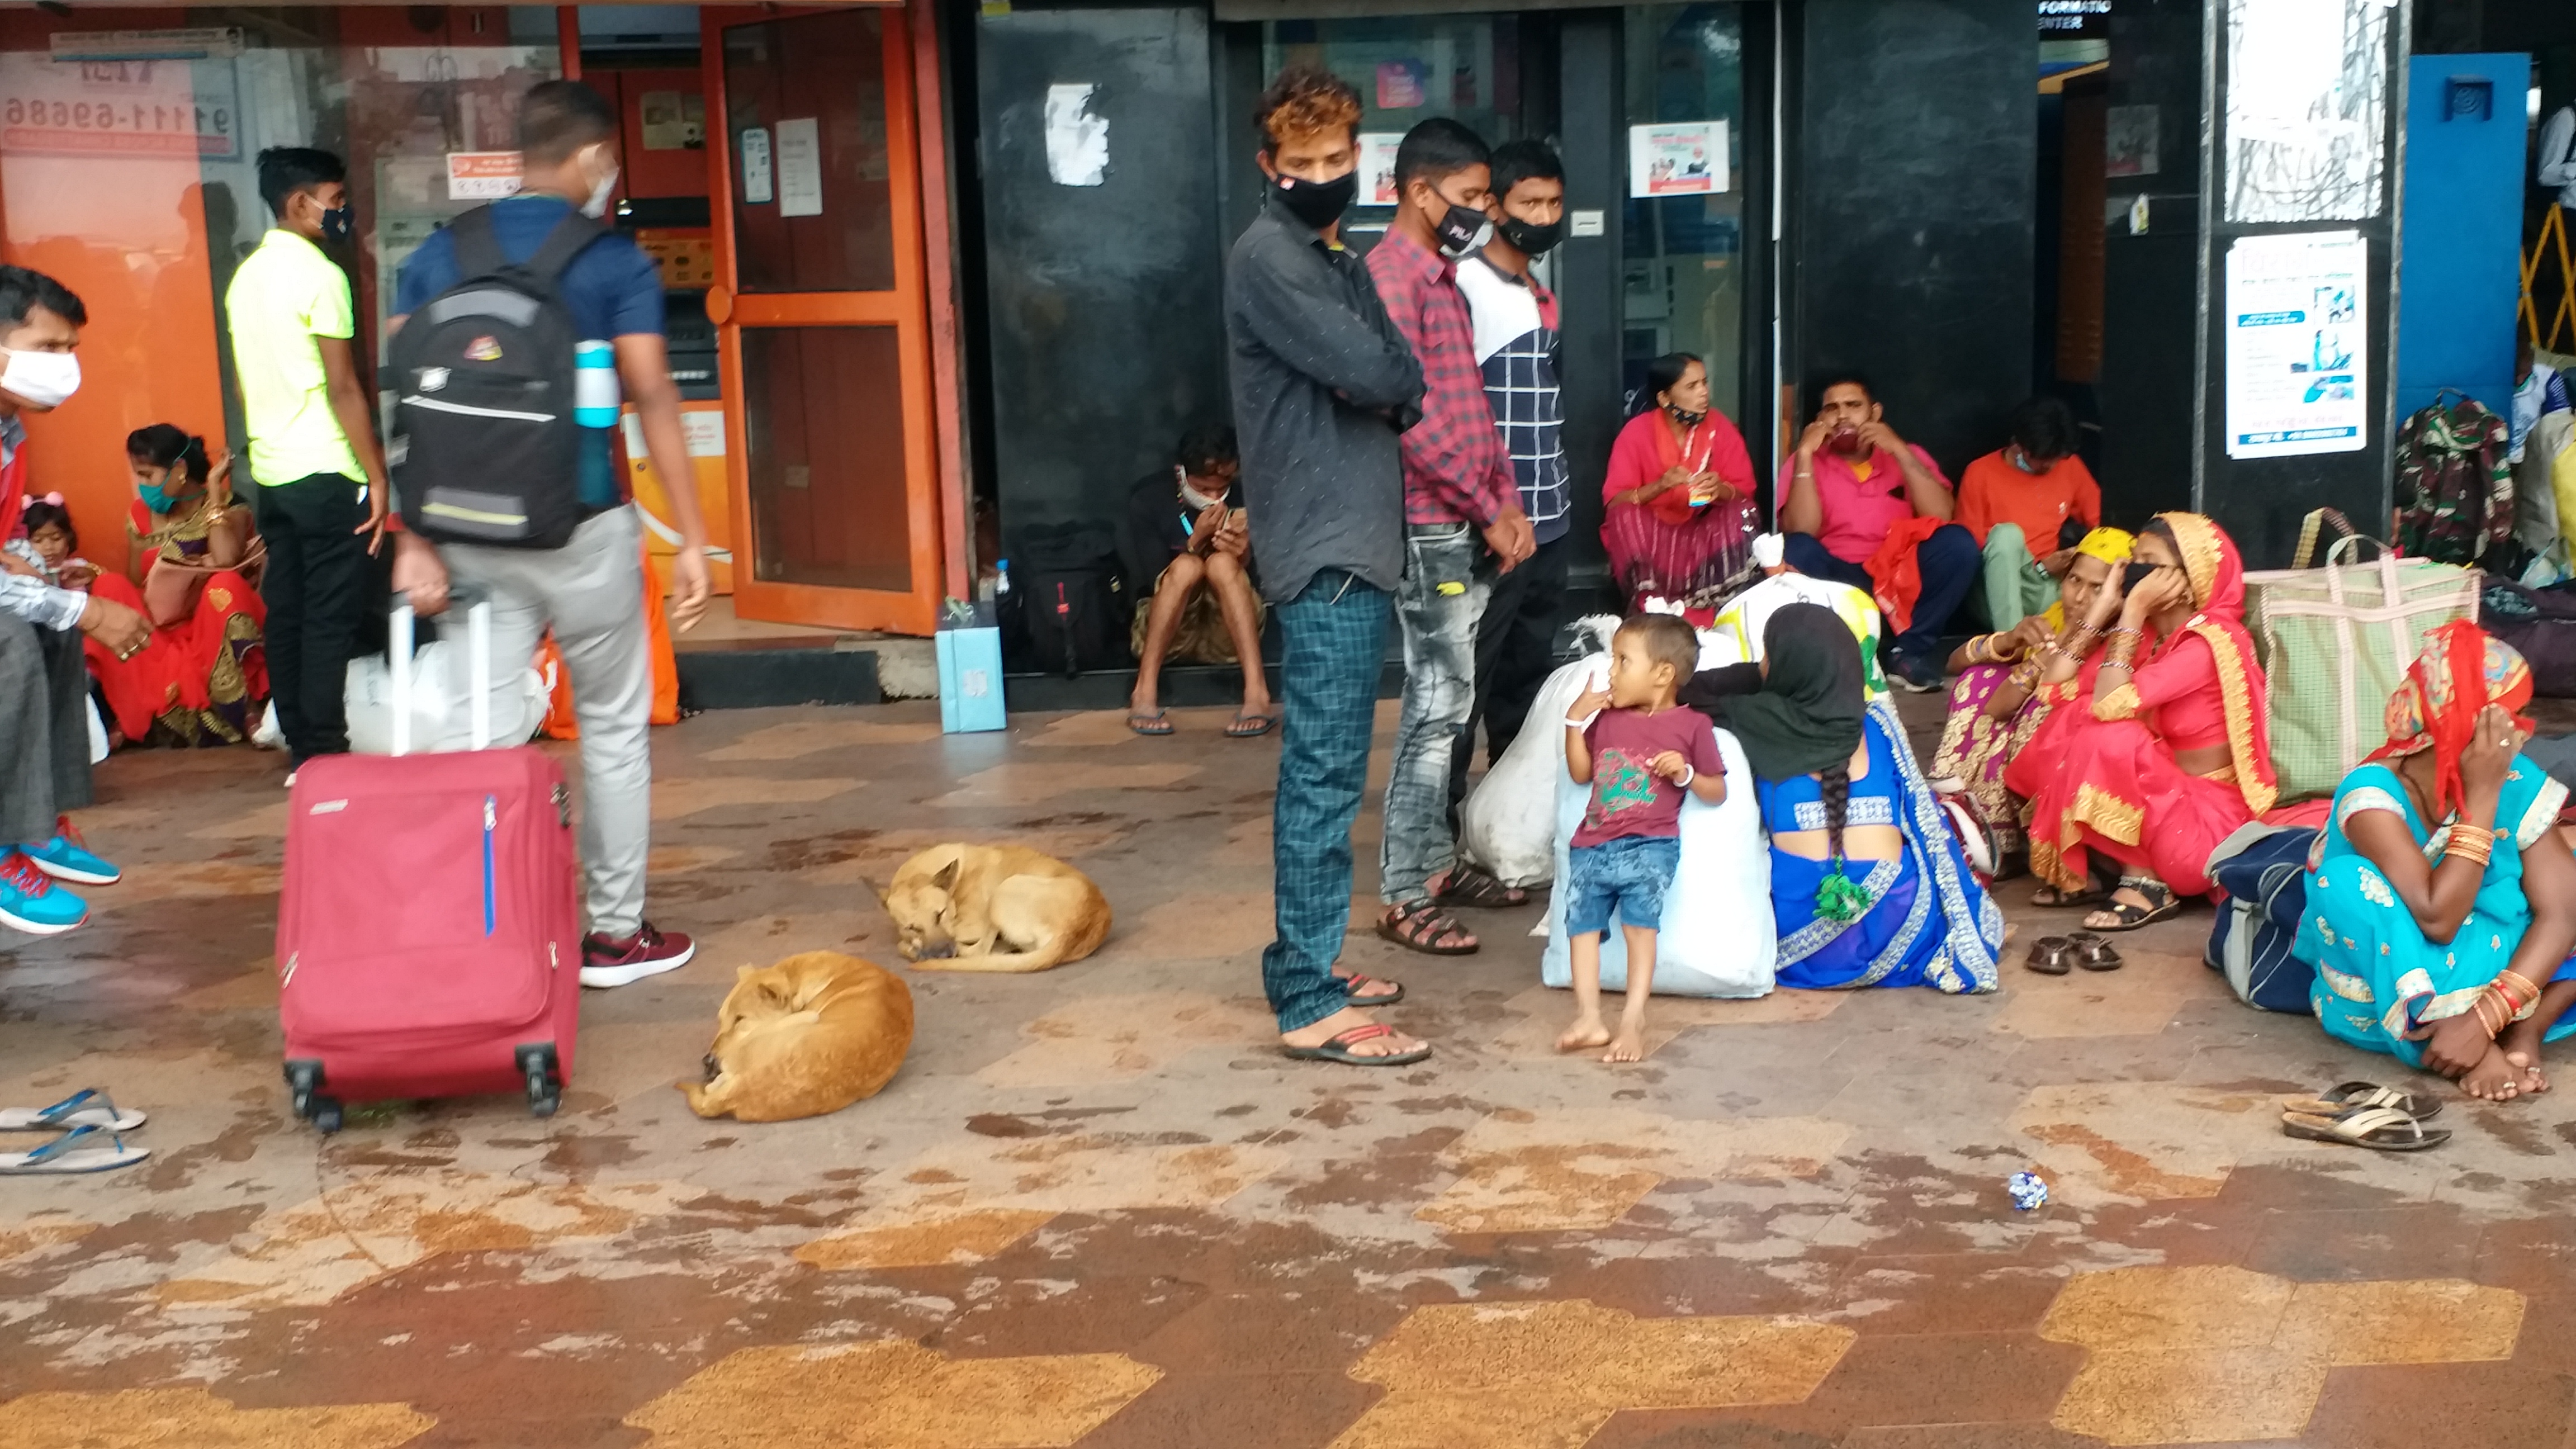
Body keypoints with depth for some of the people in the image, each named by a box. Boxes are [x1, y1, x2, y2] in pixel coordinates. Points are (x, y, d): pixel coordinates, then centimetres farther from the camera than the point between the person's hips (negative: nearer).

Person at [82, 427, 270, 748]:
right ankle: (133, 713, -21)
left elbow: (225, 561, -29)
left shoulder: (228, 511, -8)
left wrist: (213, 487, -22)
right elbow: (134, 588, 6)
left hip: (217, 634, -4)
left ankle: (240, 710, -27)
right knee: (110, 587, -17)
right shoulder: (141, 517, 5)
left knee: (225, 584, -32)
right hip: (164, 634, 4)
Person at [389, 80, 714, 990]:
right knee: (613, 727, 11)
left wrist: (414, 541, 2)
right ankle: (615, 932, 18)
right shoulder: (616, 264, -4)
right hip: (581, 528, -3)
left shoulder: (438, 257, 7)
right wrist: (692, 538, -4)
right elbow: (653, 401, -8)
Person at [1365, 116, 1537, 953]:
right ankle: (1403, 898, -3)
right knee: (1438, 705, -8)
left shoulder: (1442, 276, 18)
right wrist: (1487, 512, -15)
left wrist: (1508, 504, 11)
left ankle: (1436, 862, 23)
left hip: (1468, 526, 9)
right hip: (1431, 526, -9)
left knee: (1453, 702, 13)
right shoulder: (1391, 276, -13)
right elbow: (1413, 416, -20)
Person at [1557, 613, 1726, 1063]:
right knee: (1582, 920, -2)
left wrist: (1686, 775, -14)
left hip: (1651, 844, -5)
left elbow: (1717, 793, 6)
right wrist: (1576, 721, 9)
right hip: (1593, 844, 6)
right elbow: (1581, 774, 19)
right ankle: (1588, 1018, 1)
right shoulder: (1607, 718, 14)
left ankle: (1634, 1019, -21)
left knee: (1640, 917, -22)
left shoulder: (1691, 725, 1)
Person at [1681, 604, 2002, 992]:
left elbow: (1688, 693, 14)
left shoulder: (1759, 720, -2)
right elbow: (1925, 822, 4)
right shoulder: (1879, 723, 3)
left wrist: (1761, 679, 28)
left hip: (1799, 915, -2)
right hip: (1893, 919, 2)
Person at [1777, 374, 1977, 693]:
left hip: (1904, 579, 2)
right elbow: (1799, 532, -12)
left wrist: (1899, 450, -10)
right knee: (1799, 550, -31)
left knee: (1957, 542, -24)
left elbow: (1941, 516, -7)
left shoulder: (1907, 456, 12)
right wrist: (1805, 453, -12)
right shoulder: (1806, 463, 7)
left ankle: (1912, 650, -18)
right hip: (1837, 581, -2)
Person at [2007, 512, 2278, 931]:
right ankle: (2073, 874, -2)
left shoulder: (2212, 642, -19)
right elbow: (2056, 681, -1)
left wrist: (2133, 610, -22)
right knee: (2071, 722, -7)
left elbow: (2109, 704, -29)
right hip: (2161, 802, 8)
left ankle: (2148, 883, -12)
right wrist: (2105, 606, -2)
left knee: (2107, 737, -27)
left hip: (2207, 822, -8)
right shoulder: (2146, 631, 6)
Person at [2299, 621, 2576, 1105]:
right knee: (2348, 882, -31)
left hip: (2487, 976, 3)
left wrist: (2484, 1019, -32)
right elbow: (2438, 919, -34)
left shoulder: (2517, 783, -12)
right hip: (2386, 991, -3)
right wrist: (2482, 796, -31)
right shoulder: (2373, 794, -24)